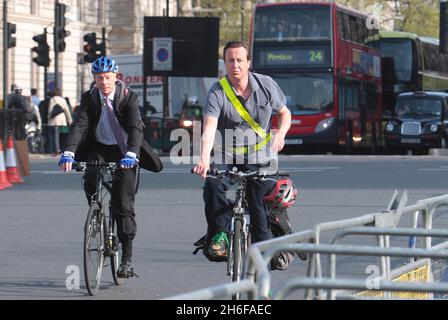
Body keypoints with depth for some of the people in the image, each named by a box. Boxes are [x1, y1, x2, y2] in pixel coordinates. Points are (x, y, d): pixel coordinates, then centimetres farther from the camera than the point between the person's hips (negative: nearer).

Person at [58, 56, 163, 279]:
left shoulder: (128, 97, -14)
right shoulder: (89, 98, -7)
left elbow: (135, 127, -27)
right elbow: (79, 125, -19)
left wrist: (131, 154, -45)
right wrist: (68, 153, -36)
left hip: (124, 151, -2)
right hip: (99, 148, 2)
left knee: (124, 202, -9)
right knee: (90, 177, -29)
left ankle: (127, 258, -6)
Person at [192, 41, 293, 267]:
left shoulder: (266, 85, -3)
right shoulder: (217, 93, -13)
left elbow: (284, 113, 13)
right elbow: (209, 129, -26)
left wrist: (280, 134, -9)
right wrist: (204, 160, -42)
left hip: (260, 158, 1)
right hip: (226, 157, -1)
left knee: (259, 209, -6)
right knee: (213, 185, -29)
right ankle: (219, 234, -14)